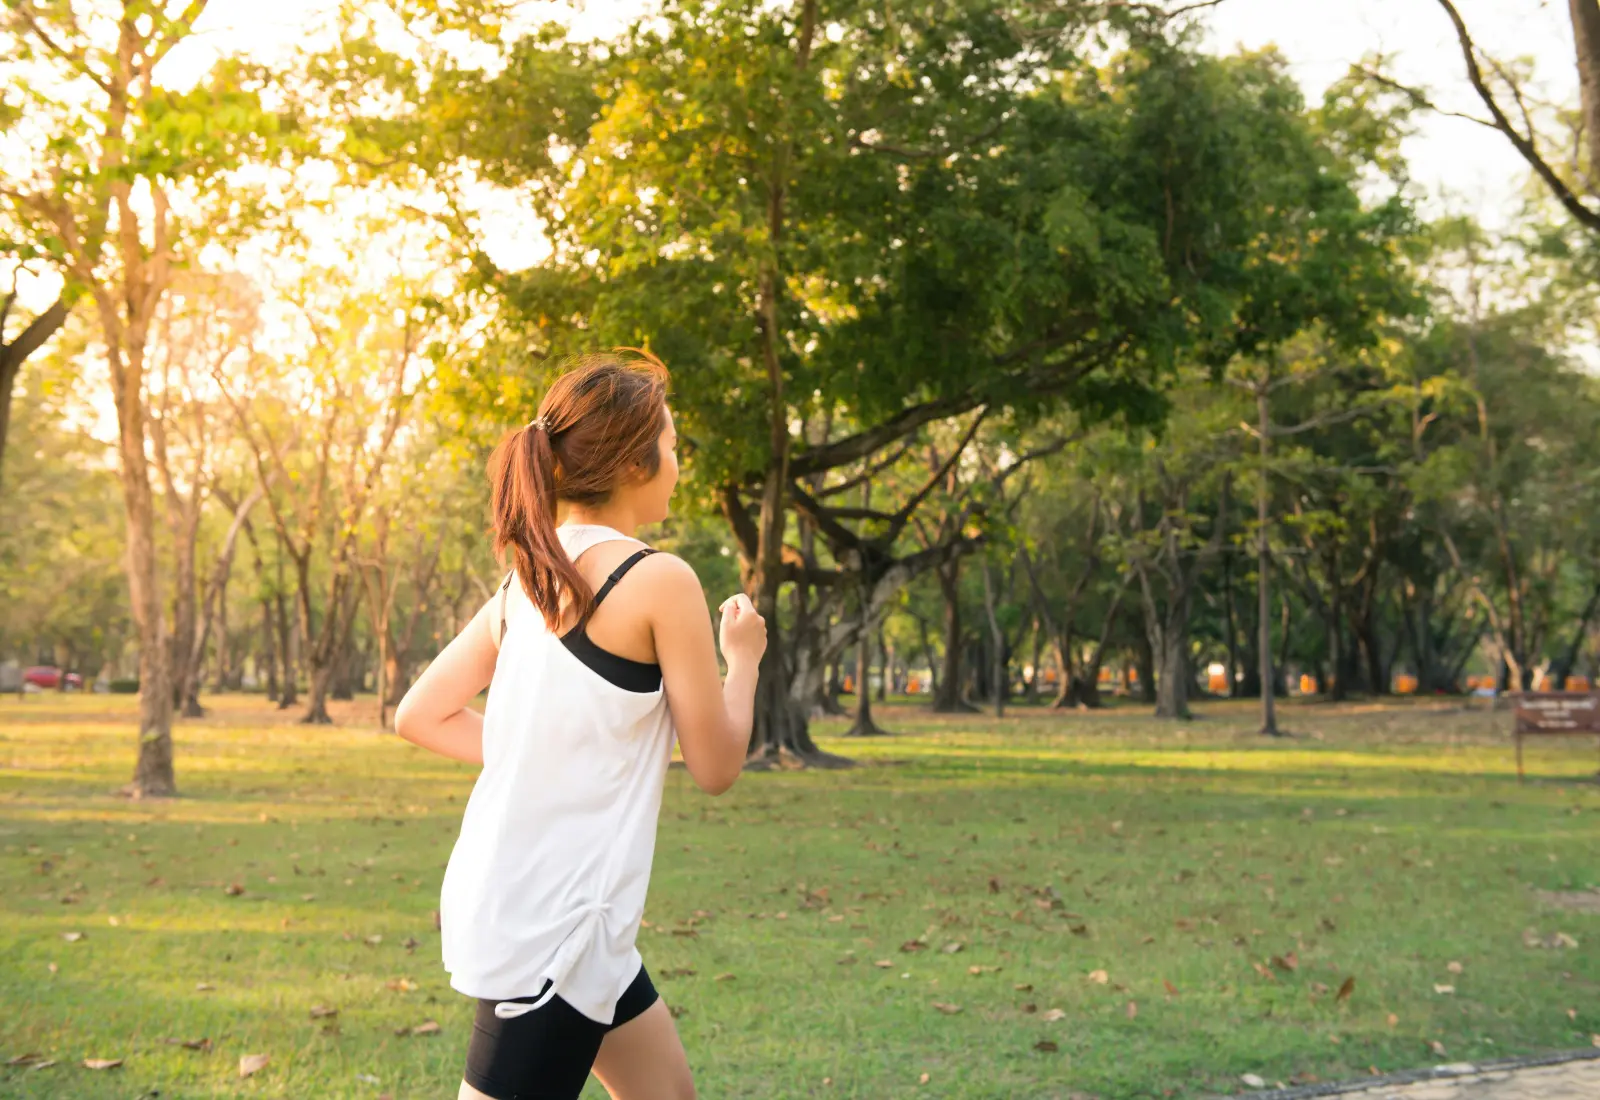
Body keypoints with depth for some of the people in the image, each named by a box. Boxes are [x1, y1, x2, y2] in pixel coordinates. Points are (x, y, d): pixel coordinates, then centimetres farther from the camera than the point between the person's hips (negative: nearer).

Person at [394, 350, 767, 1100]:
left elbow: (419, 715, 11)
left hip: (507, 897, 9)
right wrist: (744, 657, 8)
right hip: (551, 923, -9)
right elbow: (715, 767, -7)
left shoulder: (528, 577, 8)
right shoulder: (660, 581, -15)